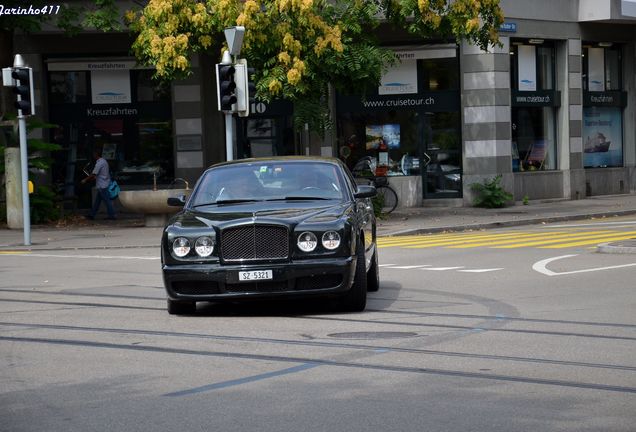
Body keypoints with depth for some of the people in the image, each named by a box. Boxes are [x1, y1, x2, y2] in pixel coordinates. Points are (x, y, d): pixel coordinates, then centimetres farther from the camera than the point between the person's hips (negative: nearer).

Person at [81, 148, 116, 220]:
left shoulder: (99, 163, -17)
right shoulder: (103, 161, 14)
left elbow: (93, 174, -17)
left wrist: (85, 180, -7)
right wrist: (94, 178, 22)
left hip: (102, 185, -10)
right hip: (102, 185, 10)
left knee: (107, 200, -6)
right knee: (97, 200, 13)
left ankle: (111, 215, -3)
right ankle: (92, 215, 17)